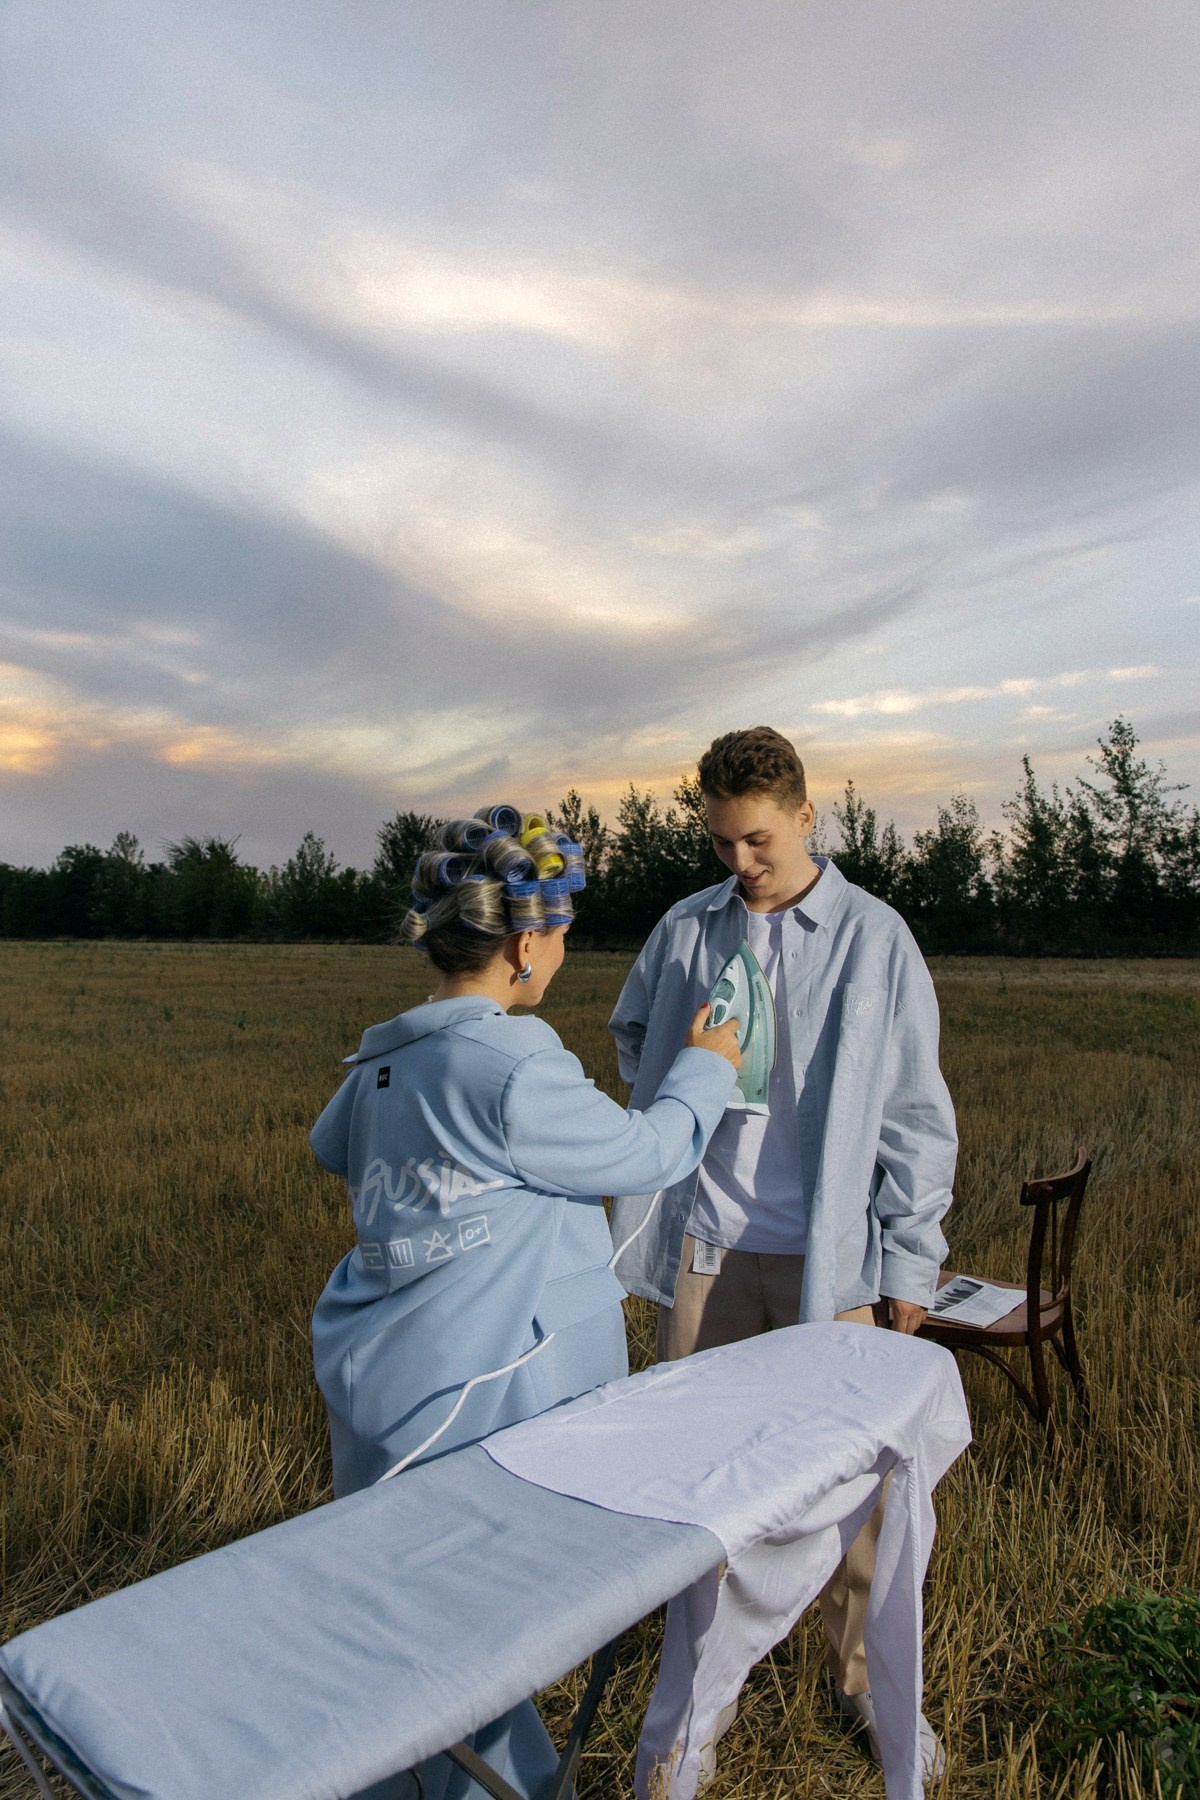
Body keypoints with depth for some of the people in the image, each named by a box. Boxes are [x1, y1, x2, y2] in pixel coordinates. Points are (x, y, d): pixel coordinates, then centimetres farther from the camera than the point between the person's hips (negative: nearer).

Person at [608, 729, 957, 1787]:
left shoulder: (875, 939, -5)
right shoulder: (685, 930, 3)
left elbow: (916, 1116, -2)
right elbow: (634, 1041, 21)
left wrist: (911, 1262, -2)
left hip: (828, 1255, -3)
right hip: (705, 1246, 3)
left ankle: (864, 1677, 30)